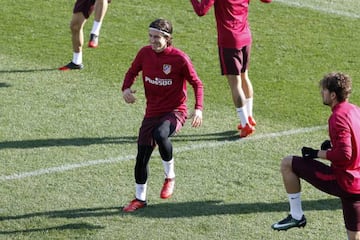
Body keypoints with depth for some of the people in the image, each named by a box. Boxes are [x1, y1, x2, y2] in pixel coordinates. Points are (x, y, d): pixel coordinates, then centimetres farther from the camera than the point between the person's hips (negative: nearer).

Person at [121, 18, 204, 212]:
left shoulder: (179, 58, -14)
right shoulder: (145, 53, -2)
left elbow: (197, 84, -6)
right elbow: (132, 72, 15)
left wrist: (198, 108, -20)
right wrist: (126, 88, -6)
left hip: (175, 111, -5)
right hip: (152, 112, 5)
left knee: (160, 135, -36)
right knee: (142, 154, 3)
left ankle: (170, 176, -10)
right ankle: (140, 198, 23)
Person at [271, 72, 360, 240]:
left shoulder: (338, 117, -16)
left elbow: (343, 156, -24)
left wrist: (317, 154, -11)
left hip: (341, 181, -8)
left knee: (287, 164, 1)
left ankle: (296, 216, 6)